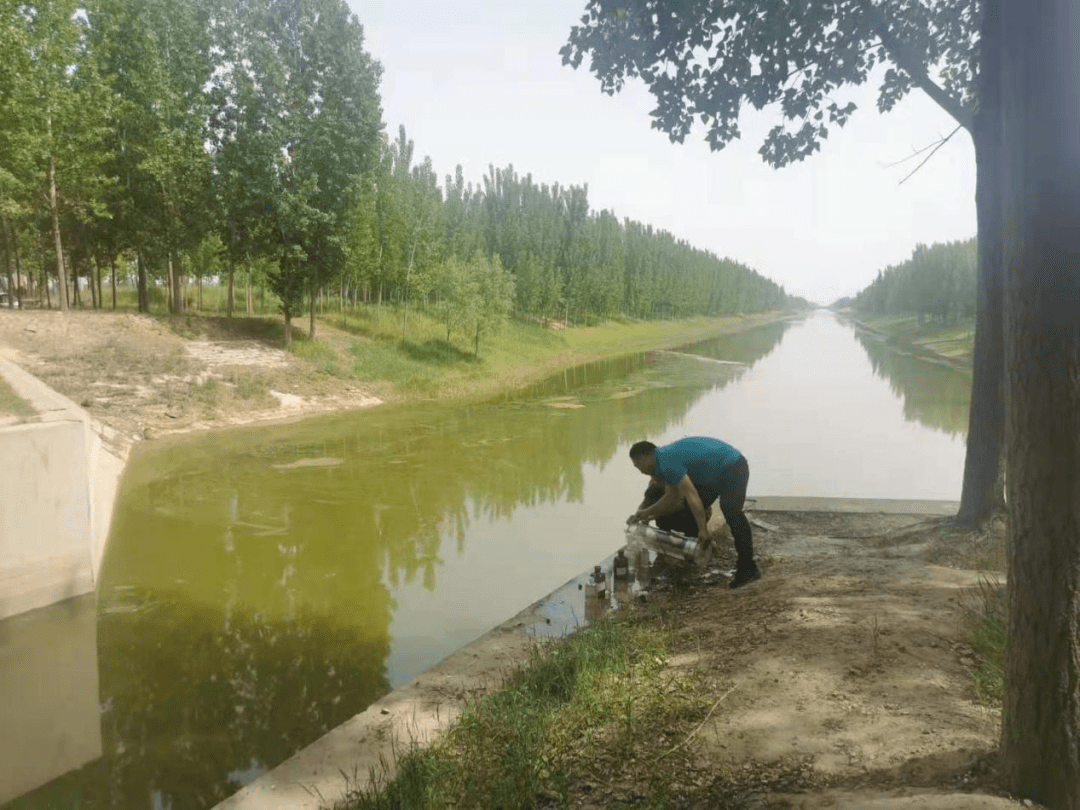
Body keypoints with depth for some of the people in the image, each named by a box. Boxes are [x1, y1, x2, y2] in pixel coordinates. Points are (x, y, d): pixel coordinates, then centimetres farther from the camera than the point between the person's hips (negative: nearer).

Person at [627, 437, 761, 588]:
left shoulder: (667, 461, -24)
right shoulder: (664, 460, 9)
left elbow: (692, 495, -26)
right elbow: (672, 498, 13)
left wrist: (703, 530, -23)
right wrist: (647, 512, 6)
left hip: (732, 468, -11)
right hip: (715, 474, 11)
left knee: (731, 511, -22)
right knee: (693, 510, 11)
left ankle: (748, 568, -16)